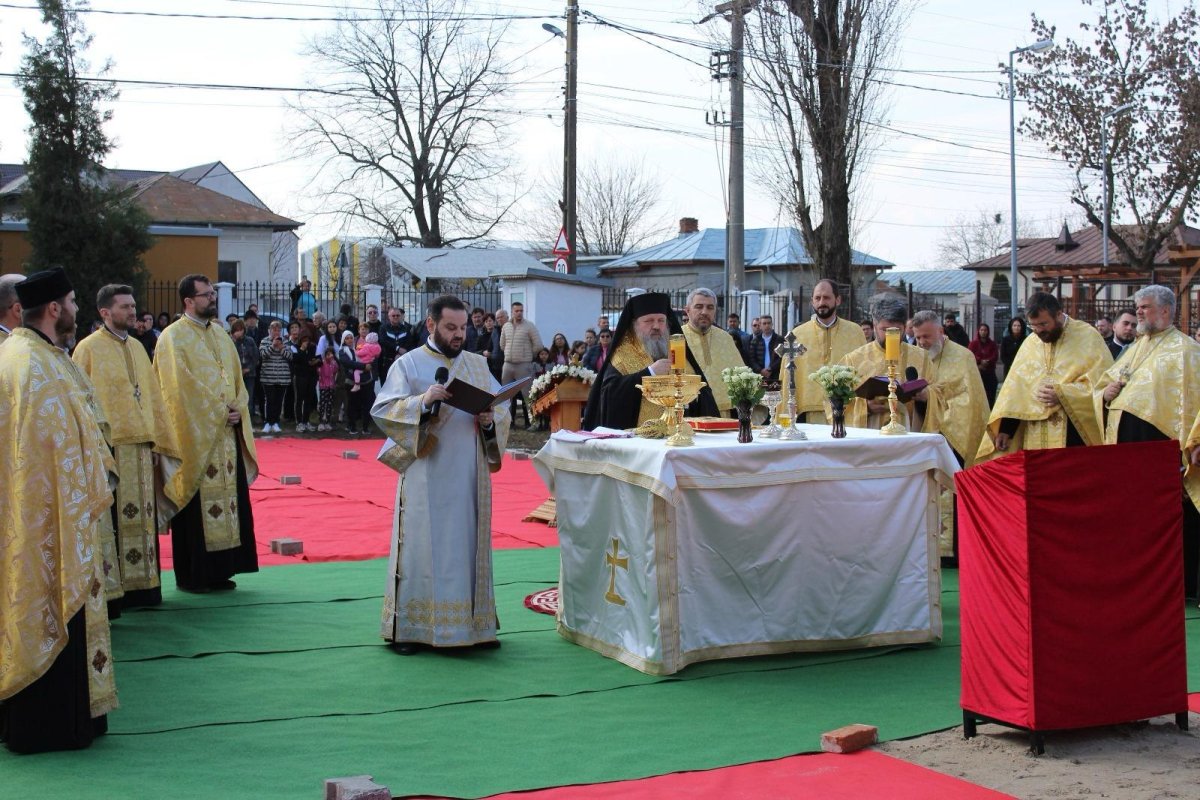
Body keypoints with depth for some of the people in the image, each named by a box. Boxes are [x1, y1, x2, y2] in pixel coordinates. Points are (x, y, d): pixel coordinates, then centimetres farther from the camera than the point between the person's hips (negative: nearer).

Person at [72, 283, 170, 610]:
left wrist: (156, 439, 12)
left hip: (140, 447, 6)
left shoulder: (137, 348, 14)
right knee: (112, 522, -3)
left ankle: (141, 584, 17)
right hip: (108, 448, -6)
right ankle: (112, 590, 4)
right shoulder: (89, 348, -5)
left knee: (141, 517, 9)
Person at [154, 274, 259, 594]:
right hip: (194, 436, -7)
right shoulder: (174, 337, -7)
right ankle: (190, 576, 6)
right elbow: (182, 387, -14)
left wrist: (238, 409, -3)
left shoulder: (220, 336, 15)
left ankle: (220, 572, 15)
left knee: (229, 499, 7)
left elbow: (237, 379, 15)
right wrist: (219, 411, -13)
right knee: (195, 507, -3)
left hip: (227, 435, 7)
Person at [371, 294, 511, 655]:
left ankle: (475, 622, 15)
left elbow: (502, 409, 11)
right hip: (426, 474, -4)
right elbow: (382, 410, -7)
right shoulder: (409, 364, 1)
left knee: (469, 544, 8)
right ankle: (408, 628, 4)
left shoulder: (478, 364, 13)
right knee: (421, 547, -2)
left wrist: (490, 420, -11)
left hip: (469, 476, 4)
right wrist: (422, 401, -21)